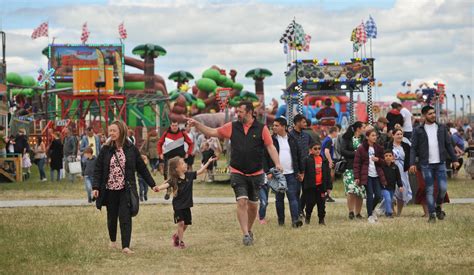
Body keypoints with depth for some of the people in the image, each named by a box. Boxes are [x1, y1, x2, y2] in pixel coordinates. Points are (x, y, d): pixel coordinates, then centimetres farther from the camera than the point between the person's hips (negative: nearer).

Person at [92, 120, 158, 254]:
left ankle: (126, 246, -12)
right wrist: (95, 187, -12)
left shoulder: (131, 149, -1)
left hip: (126, 190, -1)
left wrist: (152, 184, 9)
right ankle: (112, 240, 36)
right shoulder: (106, 150, -1)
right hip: (110, 190, 1)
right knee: (112, 217, 13)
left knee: (125, 217, -10)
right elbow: (98, 169, -1)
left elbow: (142, 168, 6)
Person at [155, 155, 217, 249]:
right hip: (178, 205, -5)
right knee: (181, 223, -12)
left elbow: (200, 171, 6)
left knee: (186, 224, 11)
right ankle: (181, 241, 0)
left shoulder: (189, 175, -1)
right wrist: (159, 188, -51)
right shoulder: (174, 179, -16)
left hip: (187, 205, 5)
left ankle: (176, 236, 34)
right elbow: (166, 184, -31)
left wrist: (208, 162, 5)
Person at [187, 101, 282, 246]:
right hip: (238, 173, 0)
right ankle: (246, 235, -12)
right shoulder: (232, 127, 3)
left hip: (256, 173, 0)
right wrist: (197, 124, -3)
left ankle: (249, 230, 31)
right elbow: (212, 132, 7)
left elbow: (270, 147, -5)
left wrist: (277, 163, -18)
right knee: (242, 202, -13)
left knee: (253, 205, 10)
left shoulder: (261, 128, -3)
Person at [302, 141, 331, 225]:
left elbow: (328, 174, 9)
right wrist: (303, 186, -8)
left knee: (321, 204, 6)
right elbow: (304, 173, -5)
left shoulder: (324, 160, 7)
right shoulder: (307, 160, -5)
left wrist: (329, 186, 5)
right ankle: (307, 217, 23)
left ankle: (321, 219, 14)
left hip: (321, 185, 3)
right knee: (310, 202, 4)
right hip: (310, 186, -3)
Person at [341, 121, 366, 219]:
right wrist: (355, 153, -11)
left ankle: (358, 212, 10)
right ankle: (351, 211, -7)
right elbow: (342, 151, -6)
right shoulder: (347, 139, 3)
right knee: (351, 189, -16)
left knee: (360, 190, 1)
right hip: (350, 168, -3)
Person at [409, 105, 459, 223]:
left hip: (440, 163, 2)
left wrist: (454, 159, 8)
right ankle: (432, 214, 6)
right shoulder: (418, 131, 2)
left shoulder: (442, 128, 9)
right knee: (429, 190, -1)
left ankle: (438, 207, 20)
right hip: (426, 165, -2)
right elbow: (413, 148, 0)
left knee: (443, 187, -6)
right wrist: (412, 163, -10)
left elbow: (448, 145, 13)